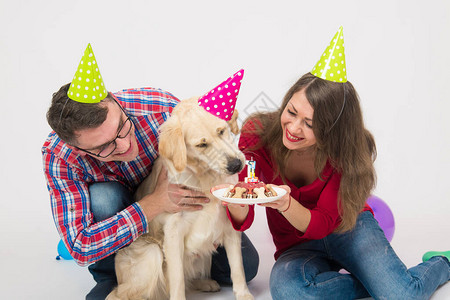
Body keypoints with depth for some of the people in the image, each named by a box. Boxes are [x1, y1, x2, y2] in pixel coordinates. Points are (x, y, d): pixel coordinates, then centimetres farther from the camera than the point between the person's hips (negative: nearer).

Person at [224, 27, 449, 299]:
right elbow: (243, 221, -16)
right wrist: (237, 203, -41)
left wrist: (286, 204, -45)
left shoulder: (348, 152, -19)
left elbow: (323, 223, -23)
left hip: (348, 229, 0)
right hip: (297, 246, 1)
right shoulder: (257, 133, -18)